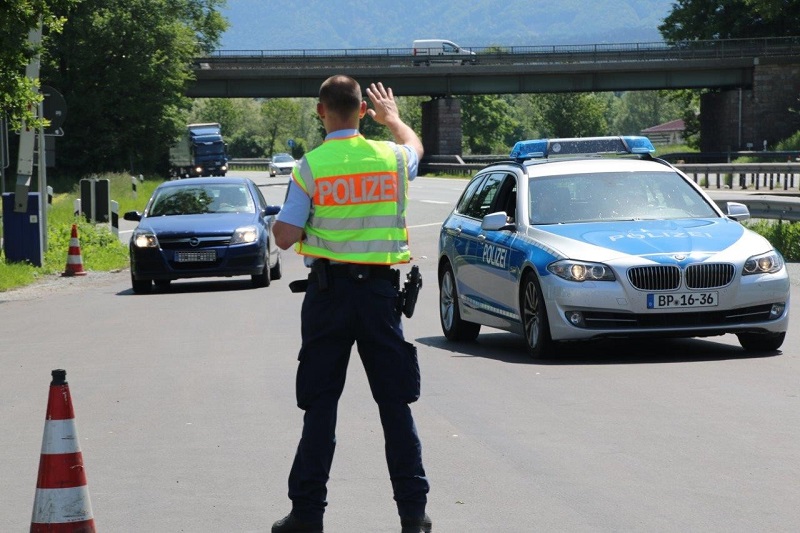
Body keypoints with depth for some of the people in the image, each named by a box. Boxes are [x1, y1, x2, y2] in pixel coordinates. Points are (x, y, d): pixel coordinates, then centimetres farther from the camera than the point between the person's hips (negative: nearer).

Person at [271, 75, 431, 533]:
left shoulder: (311, 167, -8)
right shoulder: (391, 157, 1)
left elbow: (285, 236, -8)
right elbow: (415, 146, 28)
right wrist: (393, 116, 47)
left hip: (329, 292, -1)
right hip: (381, 289, 2)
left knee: (320, 404, 4)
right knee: (395, 403, 6)